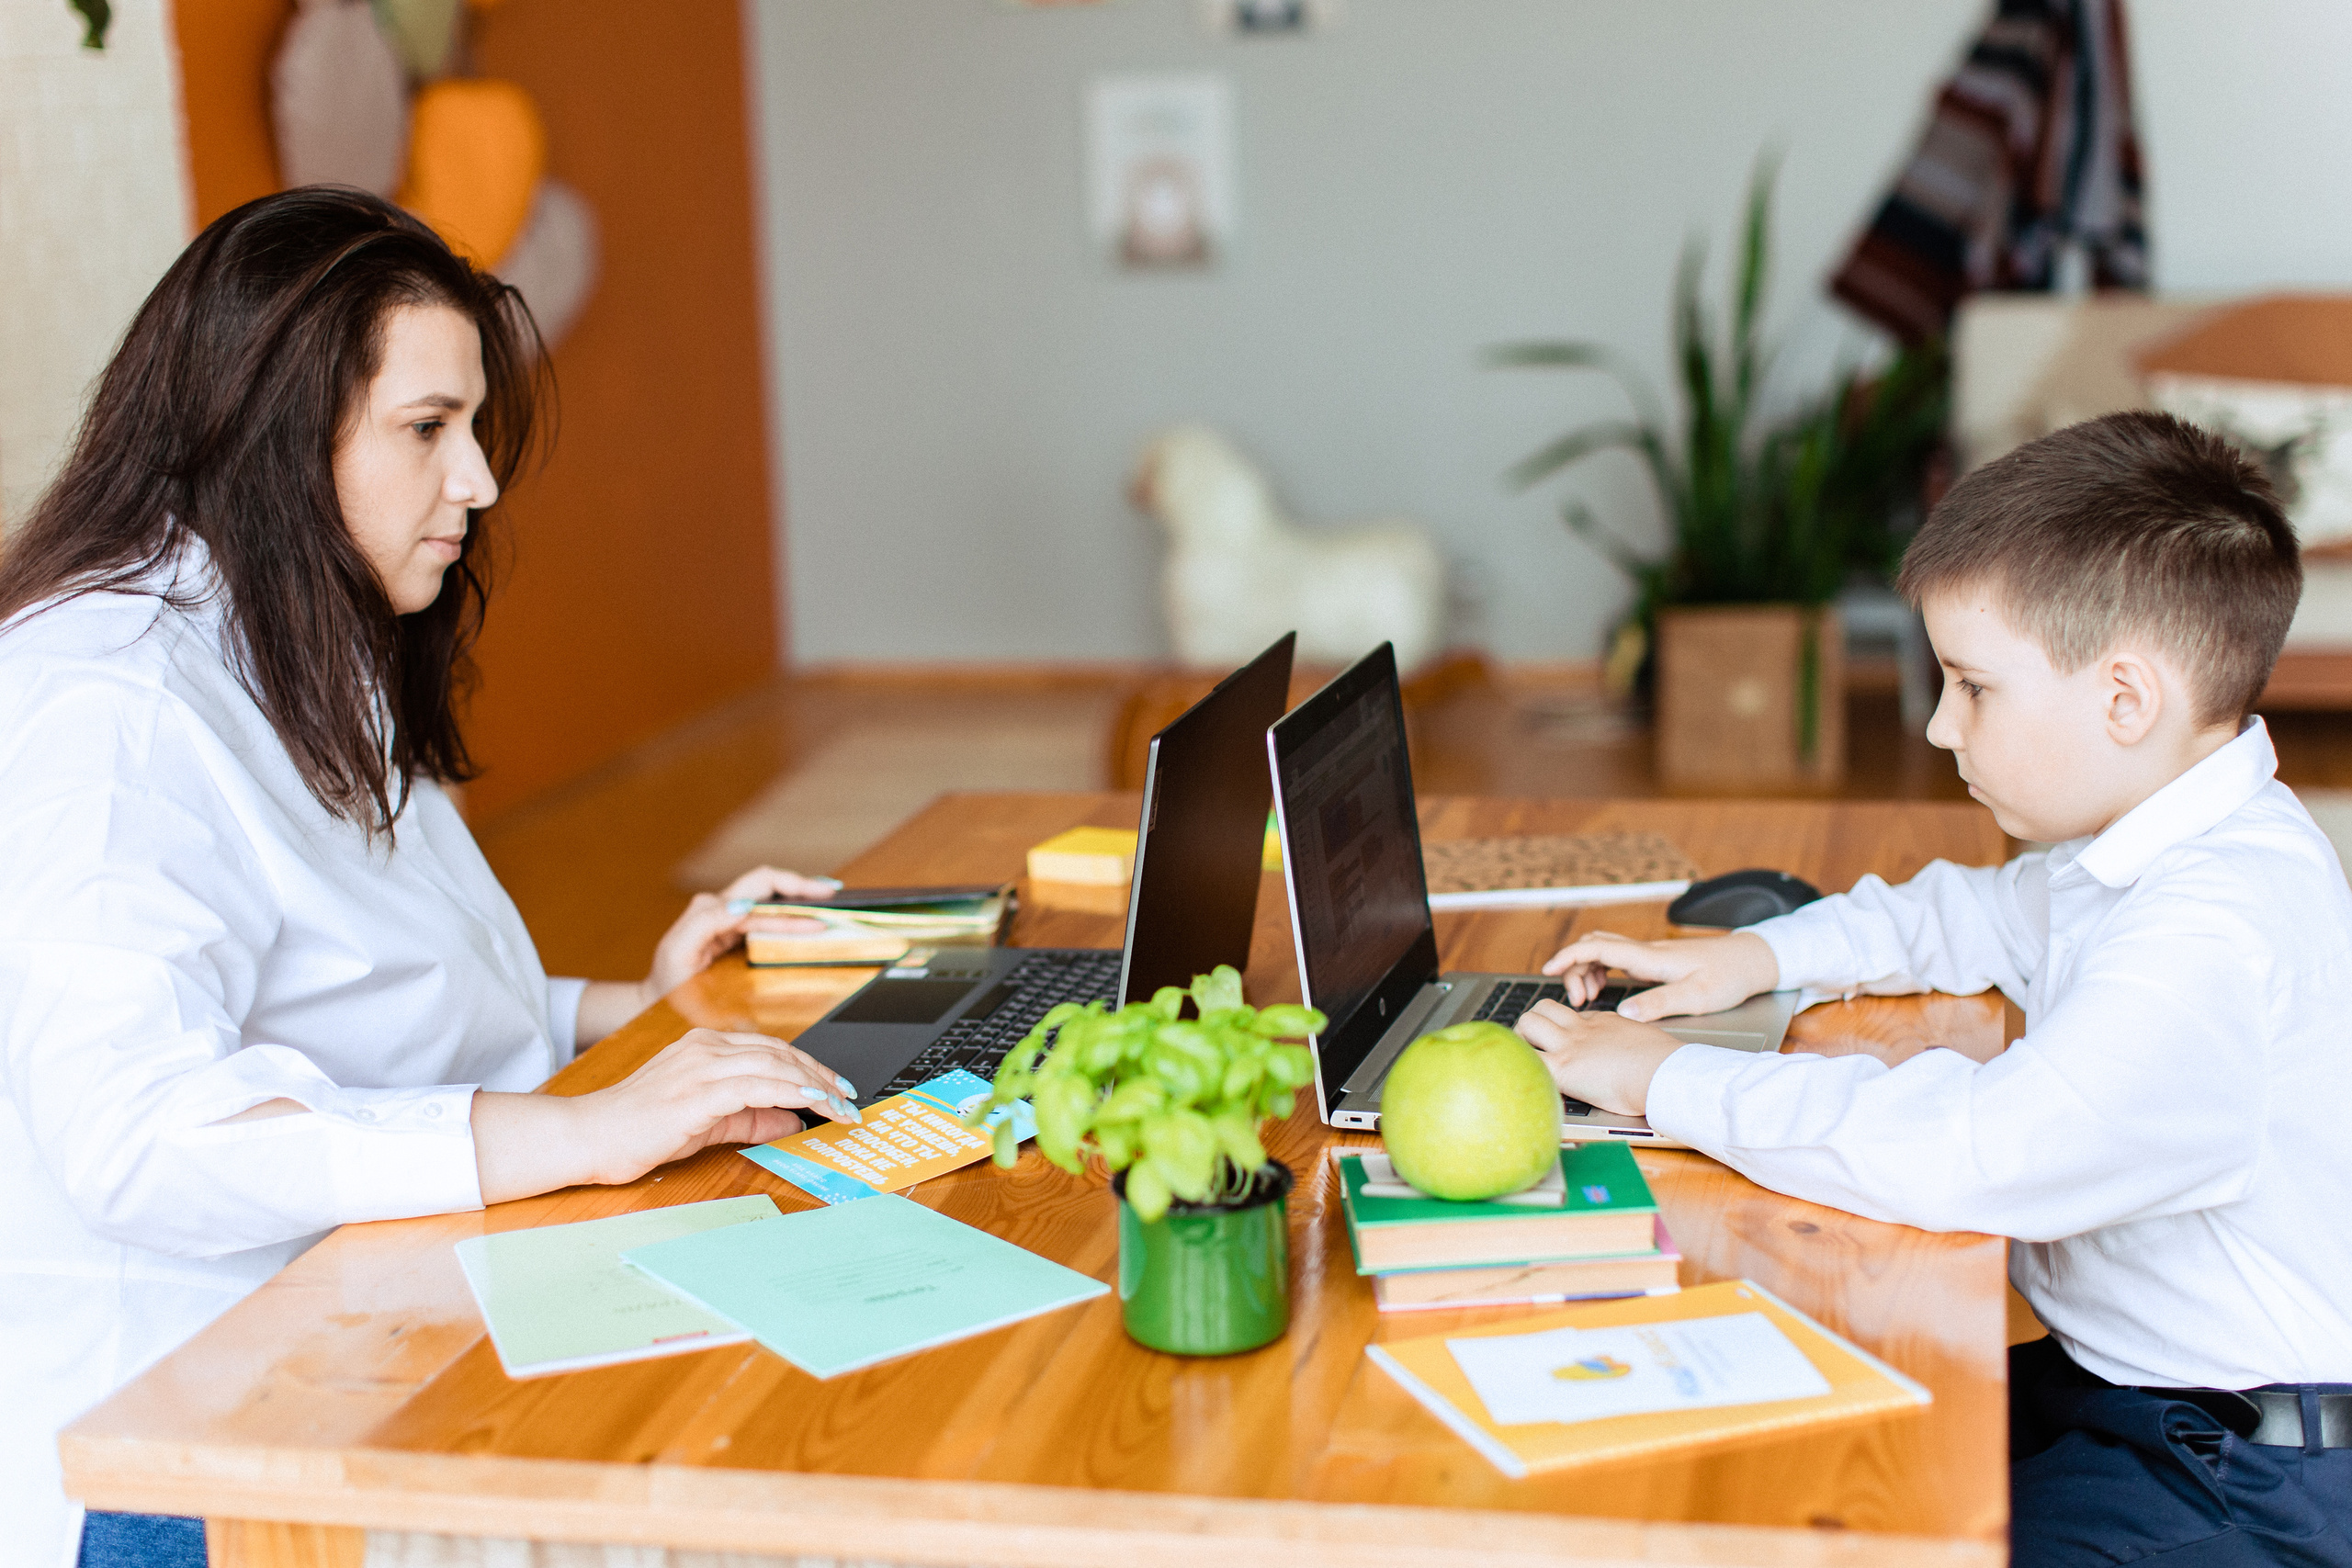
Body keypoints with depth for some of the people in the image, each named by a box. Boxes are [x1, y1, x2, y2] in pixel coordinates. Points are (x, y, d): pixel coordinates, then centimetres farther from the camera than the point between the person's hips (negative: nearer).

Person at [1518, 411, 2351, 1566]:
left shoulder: (2218, 931, -29)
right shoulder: (2160, 845, 5)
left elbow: (1971, 1149, -40)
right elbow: (1990, 916, 27)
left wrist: (1674, 1081, -28)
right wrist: (1768, 953, 10)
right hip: (2129, 1379, 10)